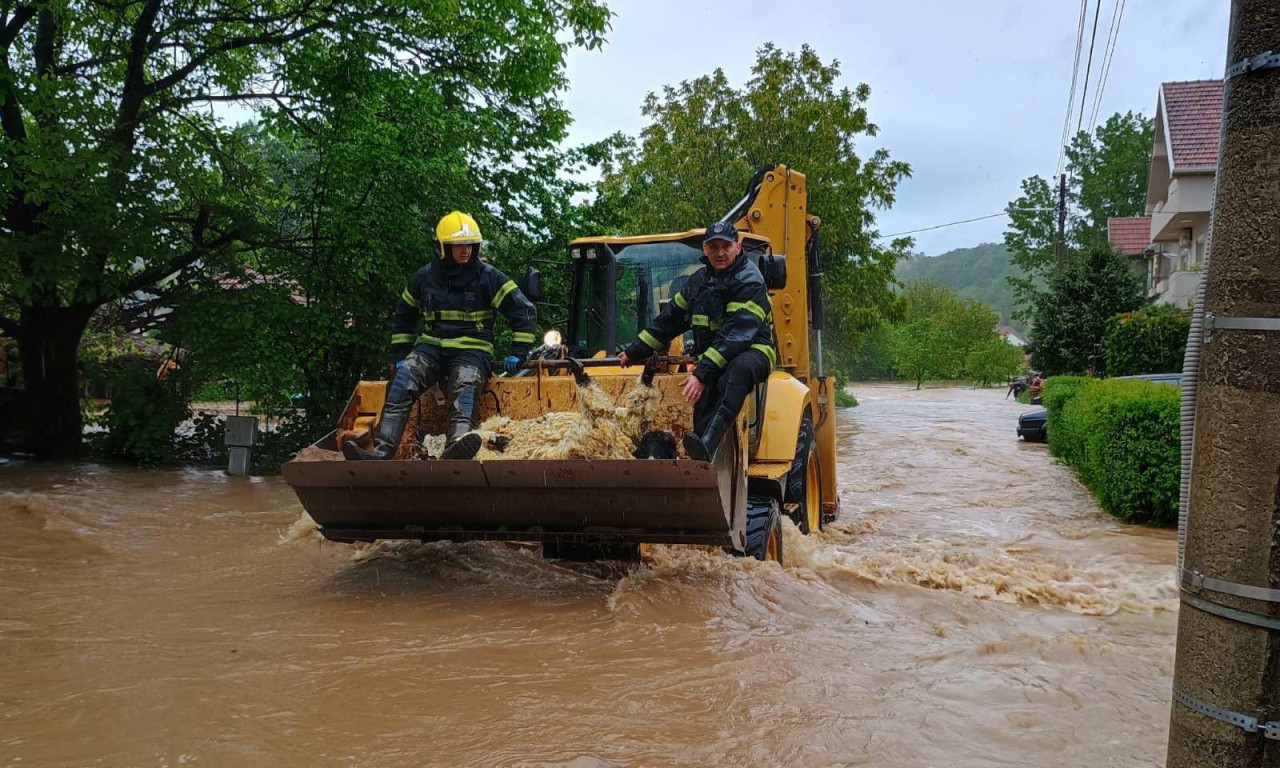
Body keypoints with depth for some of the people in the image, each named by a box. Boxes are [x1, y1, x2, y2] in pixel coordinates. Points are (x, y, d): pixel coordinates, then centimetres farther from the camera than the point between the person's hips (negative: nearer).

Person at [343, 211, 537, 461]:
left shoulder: (488, 277, 1)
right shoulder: (424, 277, 10)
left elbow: (525, 312, 3)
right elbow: (402, 318, 25)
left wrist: (518, 354, -2)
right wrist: (400, 356, 17)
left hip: (472, 349, -2)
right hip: (432, 347, 3)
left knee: (466, 384, -37)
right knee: (404, 375, -30)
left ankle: (457, 445, -67)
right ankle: (382, 451, -43)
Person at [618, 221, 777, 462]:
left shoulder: (750, 281, -12)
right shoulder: (698, 281, 12)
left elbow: (735, 333, -24)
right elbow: (669, 320, 20)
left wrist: (703, 372, -32)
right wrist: (634, 352, 20)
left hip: (752, 350, -6)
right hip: (711, 357, 7)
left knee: (739, 368, -42)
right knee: (703, 418, -22)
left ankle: (708, 444, -59)